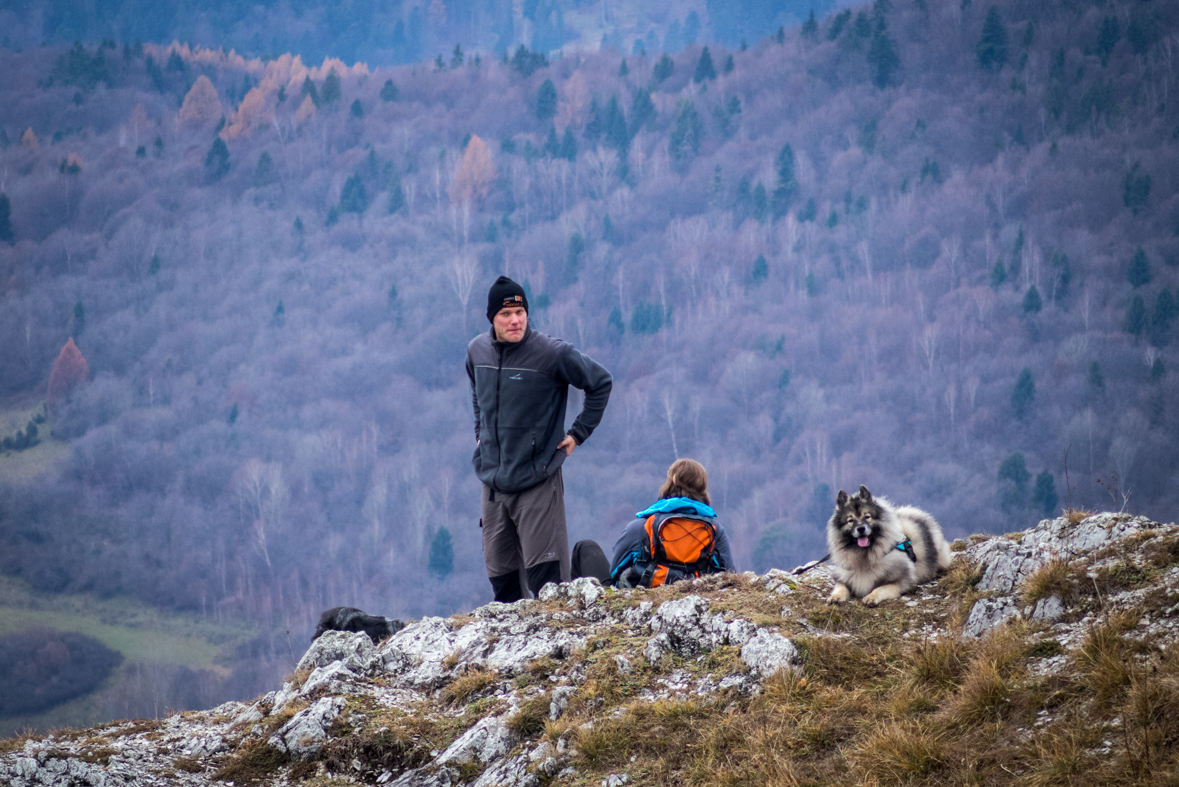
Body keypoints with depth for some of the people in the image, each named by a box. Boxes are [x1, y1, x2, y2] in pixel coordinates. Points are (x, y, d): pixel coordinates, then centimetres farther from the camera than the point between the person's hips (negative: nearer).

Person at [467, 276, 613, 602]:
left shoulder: (551, 353, -11)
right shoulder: (477, 351, 5)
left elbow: (600, 382, 0)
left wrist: (578, 433, 0)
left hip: (538, 481, -5)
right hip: (493, 482, 5)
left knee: (545, 574, -10)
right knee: (499, 573, 8)